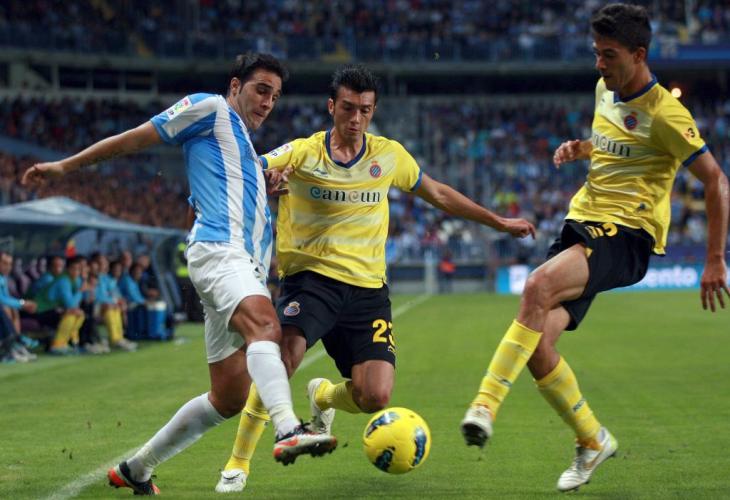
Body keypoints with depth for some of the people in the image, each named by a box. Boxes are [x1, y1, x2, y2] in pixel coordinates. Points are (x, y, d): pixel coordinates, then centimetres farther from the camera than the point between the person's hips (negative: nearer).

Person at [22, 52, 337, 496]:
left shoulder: (245, 146, 33)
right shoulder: (211, 109, 9)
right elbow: (136, 138, 8)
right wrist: (66, 166, 8)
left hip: (247, 268, 9)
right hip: (218, 248, -9)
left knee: (229, 398, 4)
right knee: (266, 325, -36)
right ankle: (289, 430, -60)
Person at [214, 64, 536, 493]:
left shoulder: (390, 155, 7)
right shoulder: (301, 154, -2)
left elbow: (439, 194, 21)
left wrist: (500, 222, 25)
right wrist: (269, 178, -31)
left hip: (367, 287, 3)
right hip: (311, 276, -3)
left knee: (375, 397, -11)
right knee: (284, 354, -30)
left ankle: (324, 397, 27)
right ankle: (239, 463, -14)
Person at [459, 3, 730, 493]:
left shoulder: (663, 112, -11)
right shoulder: (605, 90, 12)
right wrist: (580, 148, 10)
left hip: (628, 233, -8)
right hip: (582, 222, 8)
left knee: (539, 285, -35)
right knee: (537, 342, -8)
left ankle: (486, 406, -38)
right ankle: (593, 442, 12)